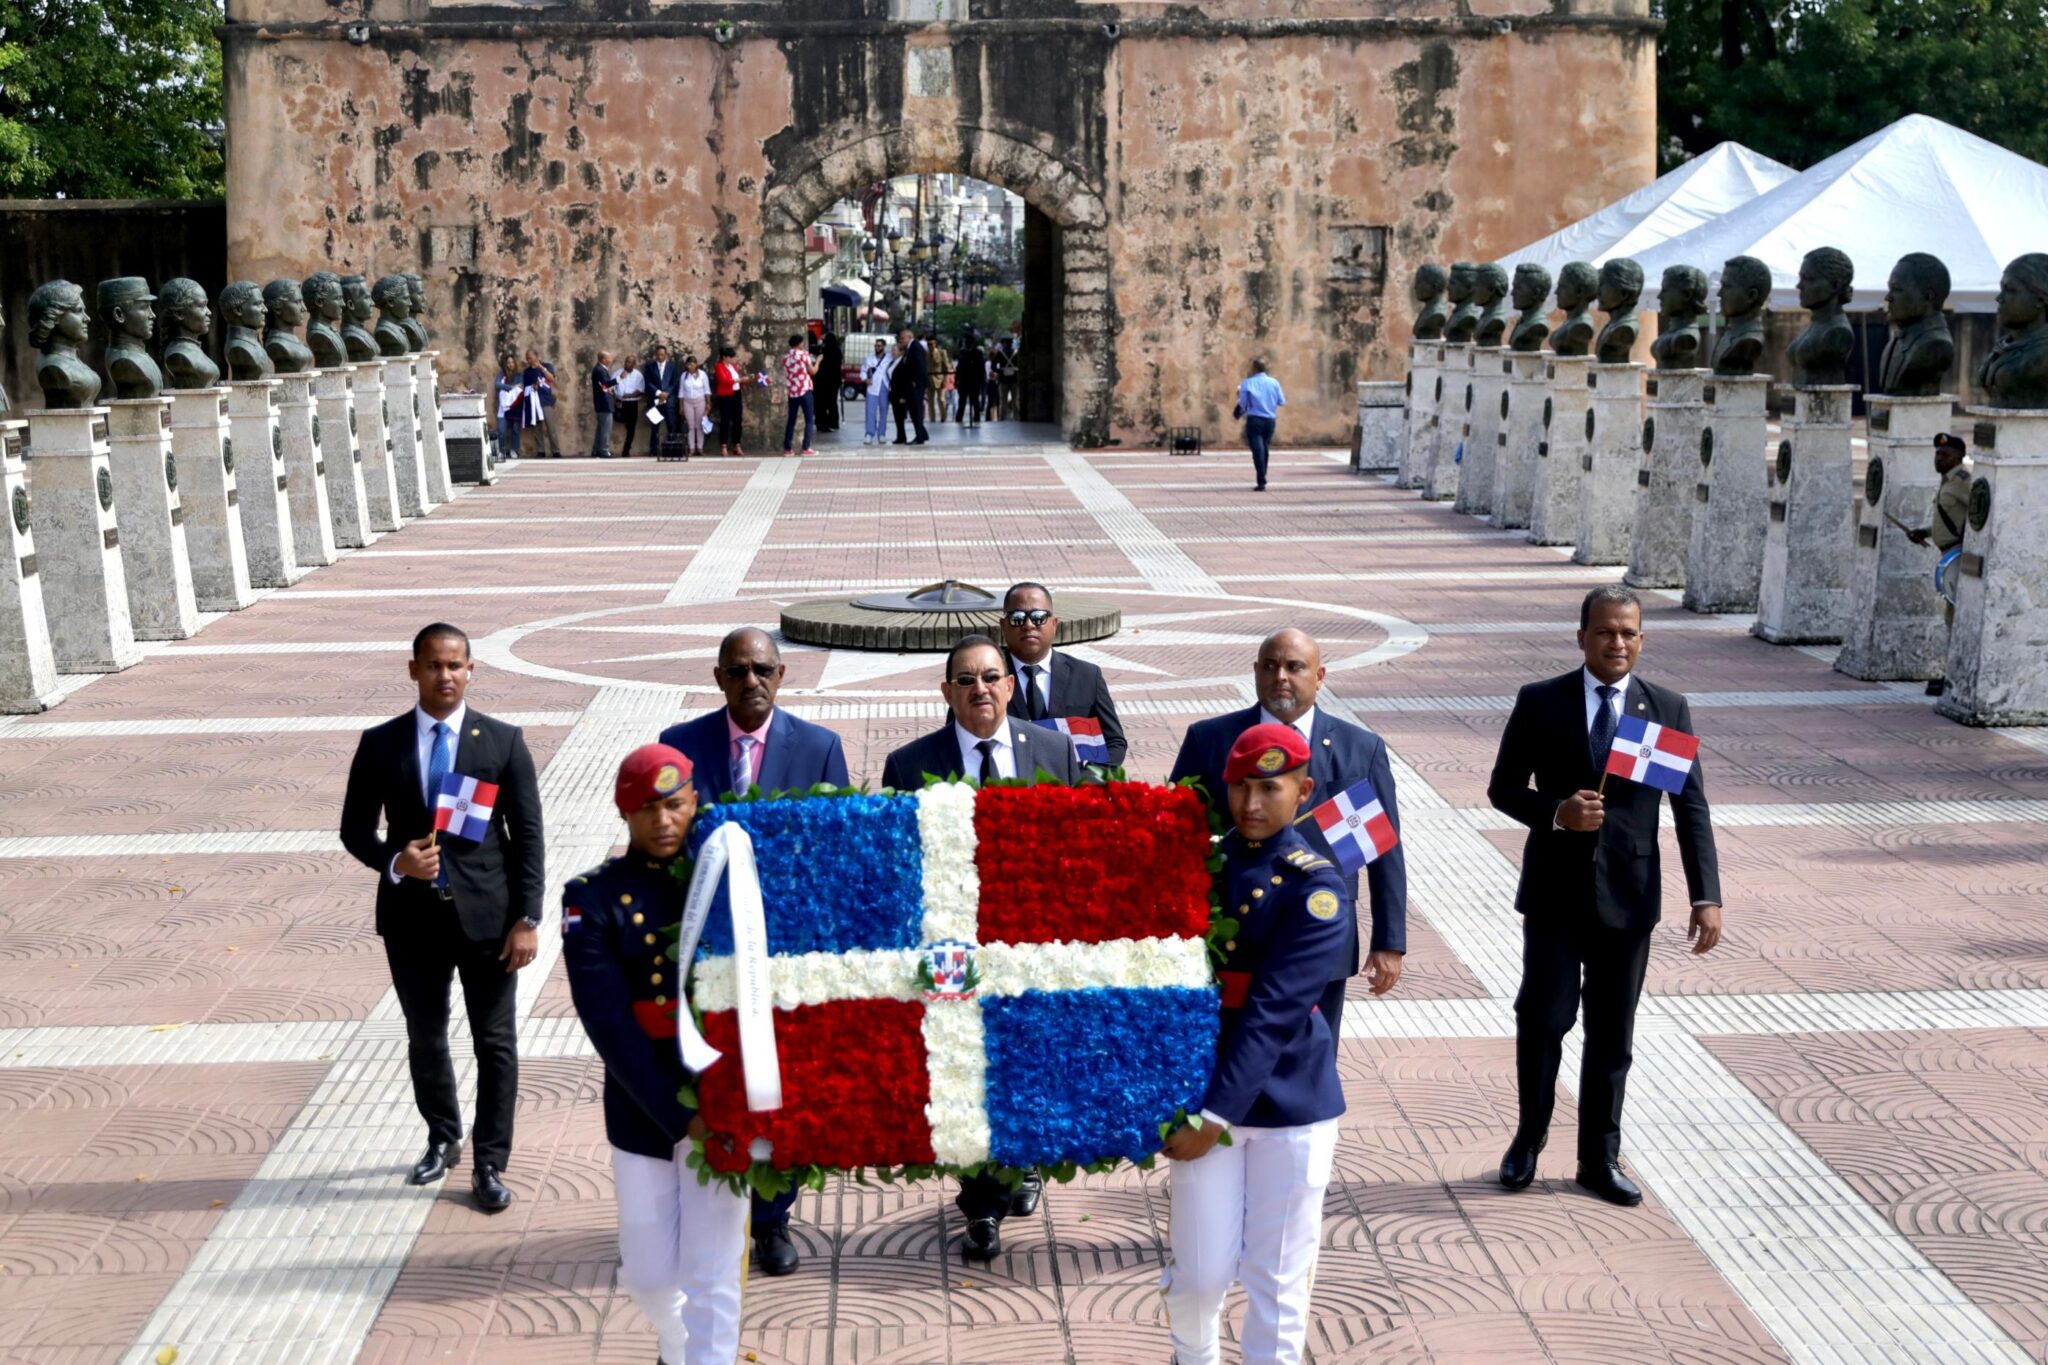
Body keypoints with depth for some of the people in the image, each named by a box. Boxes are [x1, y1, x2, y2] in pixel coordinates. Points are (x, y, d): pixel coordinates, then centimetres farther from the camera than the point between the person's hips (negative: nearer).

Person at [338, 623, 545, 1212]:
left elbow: (527, 836, -3)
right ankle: (442, 1140, 36)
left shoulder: (503, 741, -3)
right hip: (413, 917, 2)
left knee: (495, 1042, 3)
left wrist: (527, 919, -8)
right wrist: (394, 862, -15)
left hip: (486, 915, -2)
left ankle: (489, 1164, 14)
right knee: (425, 1038, 15)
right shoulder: (380, 744, 1)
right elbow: (355, 829, 5)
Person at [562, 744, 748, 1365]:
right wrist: (678, 1115, -18)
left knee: (712, 1276, -2)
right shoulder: (593, 899, -5)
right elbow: (609, 1022, -12)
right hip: (642, 1112, 1)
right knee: (648, 1274, 13)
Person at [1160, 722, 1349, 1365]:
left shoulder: (1317, 888, -11)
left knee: (1279, 1277, 5)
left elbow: (1271, 1013, -17)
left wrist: (1214, 1117, -21)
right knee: (1200, 1271, 6)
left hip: (1291, 1102, -3)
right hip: (1203, 1087, 3)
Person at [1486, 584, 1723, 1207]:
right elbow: (1503, 787, 2)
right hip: (1554, 892, -1)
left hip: (1628, 896, 1)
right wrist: (1555, 812, -18)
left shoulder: (1667, 708, 1)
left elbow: (1691, 806, 0)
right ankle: (1529, 1139, 24)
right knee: (1542, 1020, 1)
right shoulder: (1539, 702, -2)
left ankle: (1600, 1158, 21)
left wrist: (1706, 896, -8)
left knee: (1612, 1034, 9)